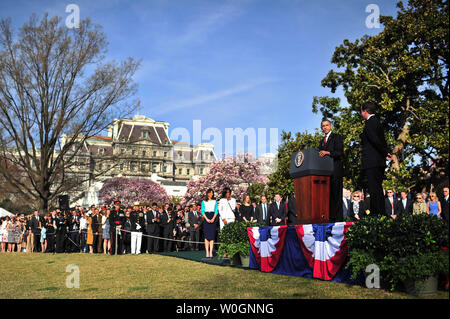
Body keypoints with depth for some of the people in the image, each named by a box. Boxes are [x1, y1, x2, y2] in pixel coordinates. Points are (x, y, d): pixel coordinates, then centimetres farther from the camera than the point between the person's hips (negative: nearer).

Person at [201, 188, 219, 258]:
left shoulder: (215, 201, 12)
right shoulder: (204, 202, 8)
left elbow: (216, 211, 6)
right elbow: (202, 212, 2)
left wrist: (213, 219, -8)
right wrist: (207, 219, -11)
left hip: (213, 218, 1)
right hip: (206, 219, -1)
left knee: (212, 235, -4)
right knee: (206, 236, -6)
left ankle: (211, 252, -5)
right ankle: (207, 252, -6)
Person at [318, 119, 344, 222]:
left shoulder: (337, 137, 4)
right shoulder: (322, 141, 26)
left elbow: (340, 152, -8)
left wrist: (327, 153, -20)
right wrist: (320, 154, 4)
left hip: (336, 170, -6)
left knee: (336, 194, -9)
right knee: (328, 195, 3)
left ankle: (338, 217, -10)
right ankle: (330, 217, 3)